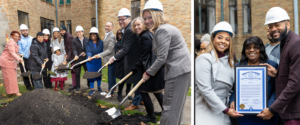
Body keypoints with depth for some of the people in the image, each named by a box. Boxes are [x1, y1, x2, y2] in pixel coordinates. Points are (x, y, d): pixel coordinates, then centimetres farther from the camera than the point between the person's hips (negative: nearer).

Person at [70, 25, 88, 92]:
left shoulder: (87, 40, 3)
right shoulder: (74, 41, 2)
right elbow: (74, 49, -10)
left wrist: (85, 53, -15)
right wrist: (76, 55, -28)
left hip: (86, 59, 0)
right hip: (77, 59, 0)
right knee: (77, 73, 4)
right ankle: (77, 87, 15)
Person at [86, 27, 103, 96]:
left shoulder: (100, 42, -3)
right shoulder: (88, 42, -6)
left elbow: (102, 51, -1)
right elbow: (88, 51, -19)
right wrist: (89, 56, -37)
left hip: (98, 61, 1)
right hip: (90, 61, -1)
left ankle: (99, 87, 32)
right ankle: (92, 89, 12)